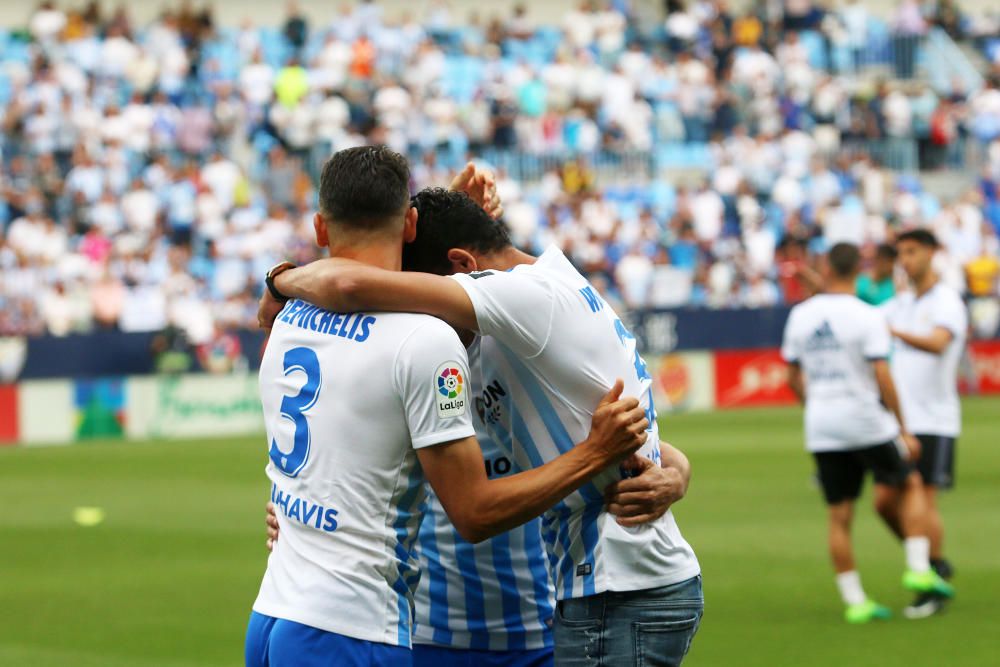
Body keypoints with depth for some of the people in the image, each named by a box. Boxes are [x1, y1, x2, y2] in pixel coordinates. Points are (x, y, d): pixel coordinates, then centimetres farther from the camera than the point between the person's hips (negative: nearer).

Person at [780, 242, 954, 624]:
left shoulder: (800, 316, 3)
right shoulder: (867, 317, -11)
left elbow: (793, 377, 11)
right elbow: (883, 378, -16)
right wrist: (904, 430, -10)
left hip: (822, 431, 4)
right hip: (868, 424, -4)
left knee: (839, 517, 7)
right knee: (909, 486, 17)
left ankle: (854, 600, 8)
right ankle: (919, 568, 6)